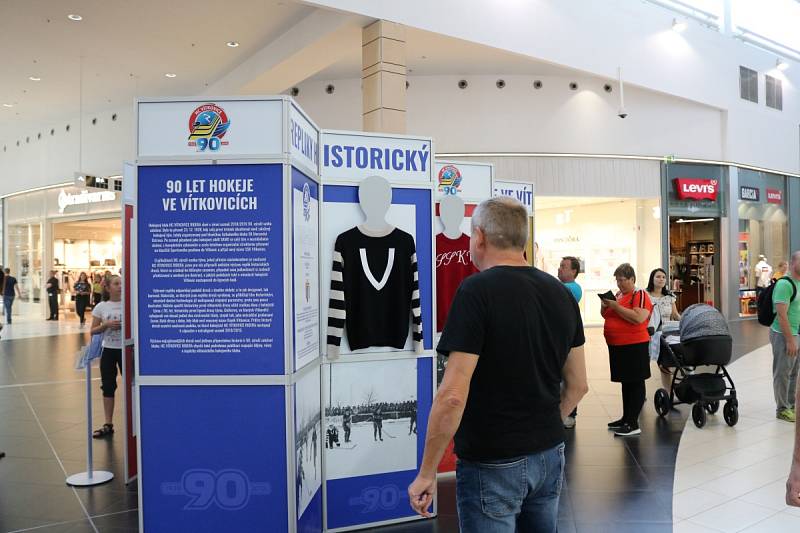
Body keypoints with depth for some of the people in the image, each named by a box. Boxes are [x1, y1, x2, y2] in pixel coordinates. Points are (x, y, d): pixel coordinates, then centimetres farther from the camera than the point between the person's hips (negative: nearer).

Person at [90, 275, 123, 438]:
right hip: (108, 350, 2)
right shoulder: (101, 307, 0)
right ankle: (108, 425, 19)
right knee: (108, 387, 8)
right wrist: (107, 325, -15)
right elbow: (93, 330, 1)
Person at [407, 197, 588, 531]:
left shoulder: (477, 291, -18)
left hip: (492, 465, -7)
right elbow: (578, 385, 10)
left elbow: (453, 395, -23)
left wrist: (426, 473, -13)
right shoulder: (561, 292, 3)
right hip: (550, 456, 7)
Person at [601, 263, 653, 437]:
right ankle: (626, 418, 24)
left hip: (634, 346, -8)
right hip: (616, 346, 8)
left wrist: (616, 306, -21)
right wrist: (605, 305, 1)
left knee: (635, 383, -2)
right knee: (626, 382, 15)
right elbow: (606, 316, 21)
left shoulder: (640, 295, -9)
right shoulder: (618, 295, 13)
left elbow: (638, 318, -24)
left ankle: (633, 424, 0)